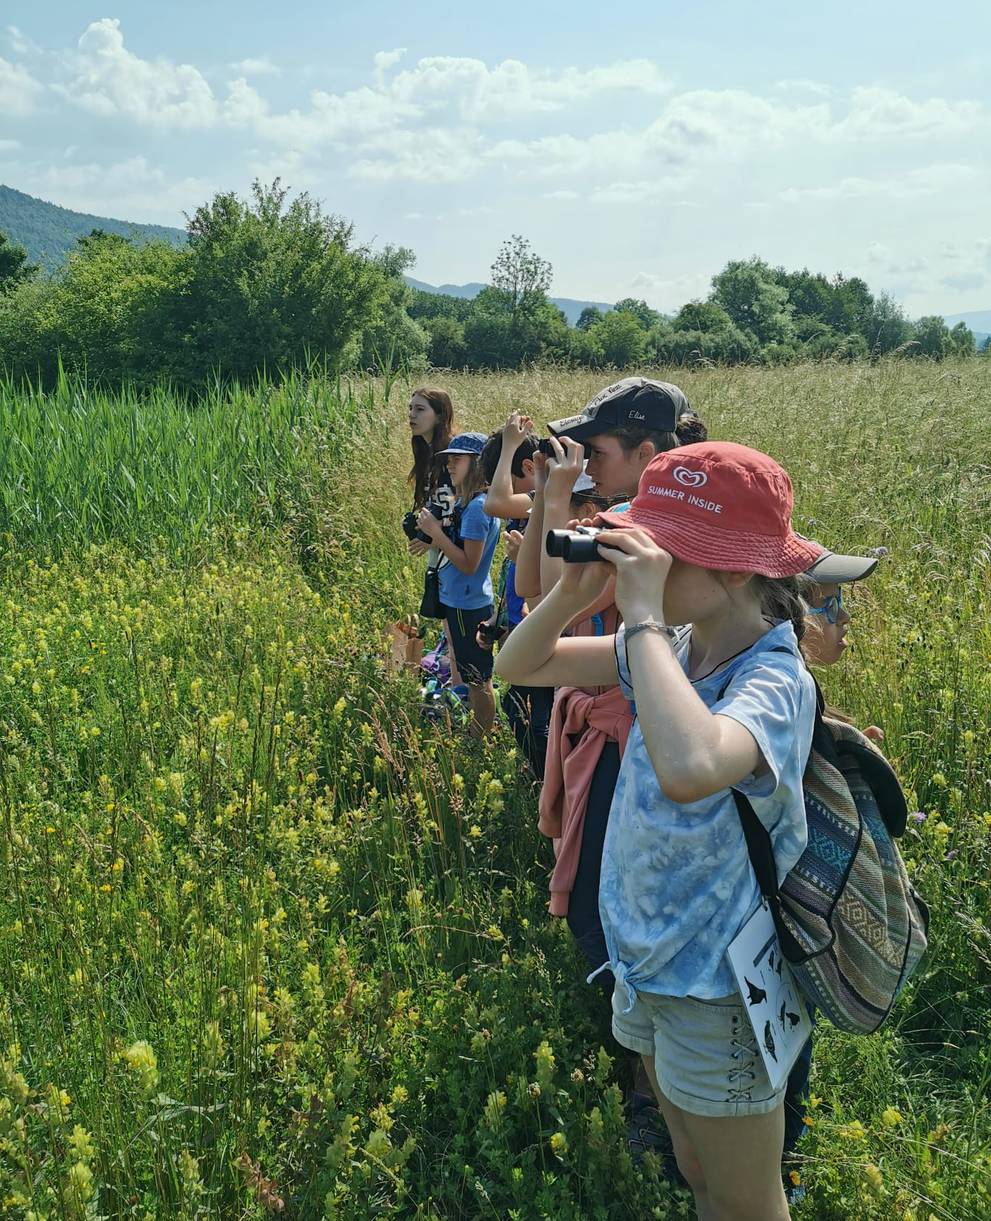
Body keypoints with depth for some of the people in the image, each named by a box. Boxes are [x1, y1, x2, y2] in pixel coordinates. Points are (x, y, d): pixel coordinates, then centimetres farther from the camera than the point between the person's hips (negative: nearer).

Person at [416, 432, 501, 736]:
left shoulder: (478, 507, -21)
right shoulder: (465, 503, 8)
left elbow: (469, 563, -23)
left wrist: (436, 532, -19)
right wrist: (434, 538, -1)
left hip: (468, 606, -10)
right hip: (458, 602, 10)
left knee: (478, 682, 3)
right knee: (469, 677, 20)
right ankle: (475, 736, 32)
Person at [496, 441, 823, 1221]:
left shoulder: (773, 681, -28)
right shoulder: (673, 648, -7)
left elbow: (689, 769, -51)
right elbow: (518, 666, 0)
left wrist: (643, 616, -40)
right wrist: (574, 593, -19)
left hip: (717, 987, -7)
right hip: (646, 960, 7)